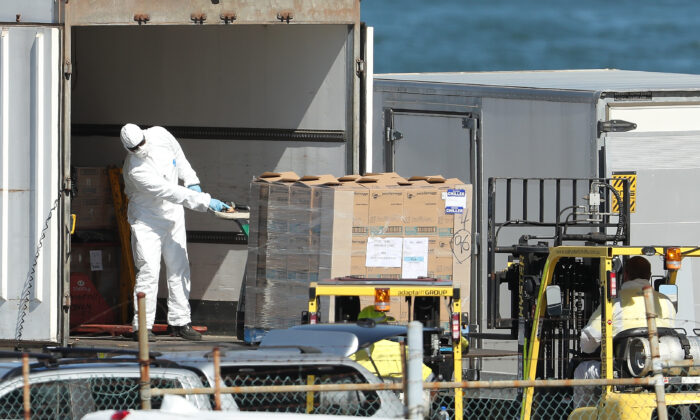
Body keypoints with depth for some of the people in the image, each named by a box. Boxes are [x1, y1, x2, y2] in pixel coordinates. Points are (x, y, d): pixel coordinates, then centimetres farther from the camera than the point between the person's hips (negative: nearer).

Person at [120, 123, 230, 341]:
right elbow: (170, 192, -33)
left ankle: (179, 321, 14)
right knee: (149, 270, -14)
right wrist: (206, 201, -35)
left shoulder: (159, 135, -12)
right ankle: (142, 326, -9)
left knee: (179, 268, 7)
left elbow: (178, 156, 11)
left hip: (172, 215, 7)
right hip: (147, 219, -7)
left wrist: (191, 181, 6)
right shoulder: (135, 171, -31)